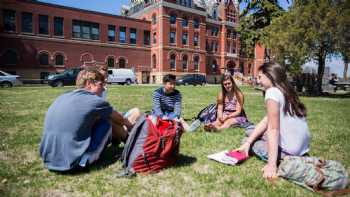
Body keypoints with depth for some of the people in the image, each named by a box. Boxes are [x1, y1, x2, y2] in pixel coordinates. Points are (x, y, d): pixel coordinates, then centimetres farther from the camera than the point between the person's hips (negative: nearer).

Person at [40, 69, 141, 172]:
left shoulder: (61, 98, 8)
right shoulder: (95, 101, -11)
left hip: (48, 161, 7)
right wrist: (129, 124, 32)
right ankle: (126, 137, 34)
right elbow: (120, 119, 9)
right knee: (107, 122, 6)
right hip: (74, 163, -7)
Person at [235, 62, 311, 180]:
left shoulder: (272, 92, -15)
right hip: (302, 146, 9)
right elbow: (266, 121, 7)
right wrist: (248, 142, 3)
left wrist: (271, 164, -21)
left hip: (290, 150, -9)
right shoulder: (285, 92, 12)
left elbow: (273, 129, -21)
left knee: (246, 138, 9)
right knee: (250, 136, 18)